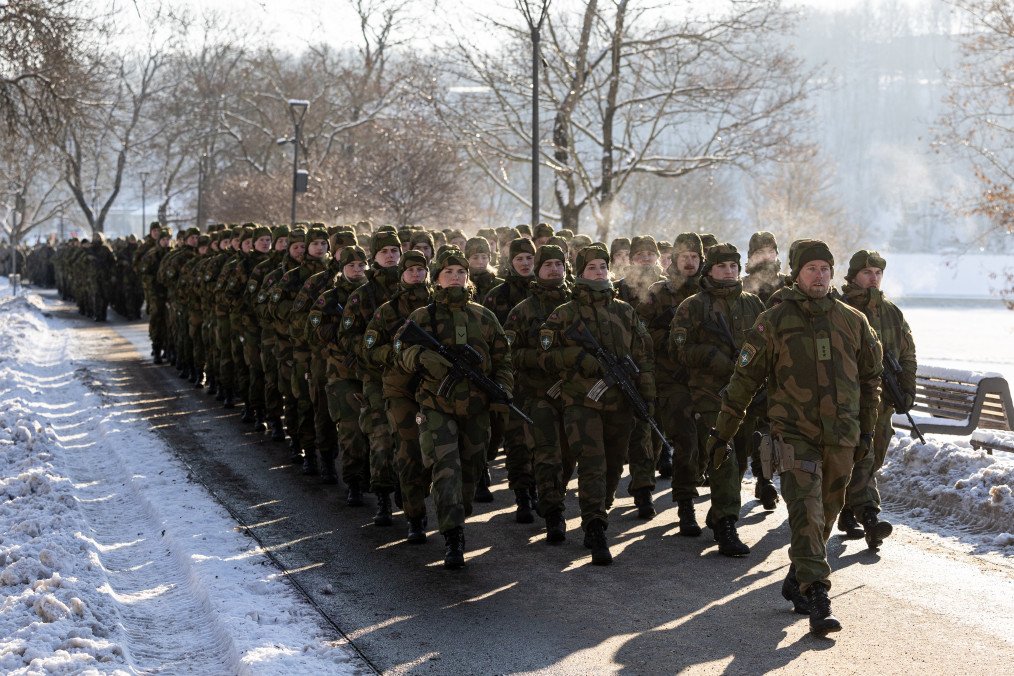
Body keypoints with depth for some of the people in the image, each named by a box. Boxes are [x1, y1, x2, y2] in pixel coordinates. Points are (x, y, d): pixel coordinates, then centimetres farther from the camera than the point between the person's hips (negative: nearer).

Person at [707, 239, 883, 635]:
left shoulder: (853, 322, 7)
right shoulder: (774, 321, -2)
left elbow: (870, 379, 18)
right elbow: (745, 378, 0)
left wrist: (867, 431, 17)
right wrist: (722, 433, 0)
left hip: (842, 438, 4)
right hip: (795, 434, -4)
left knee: (825, 516, 12)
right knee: (806, 514, -14)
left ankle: (796, 583, 30)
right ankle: (817, 602, -17)